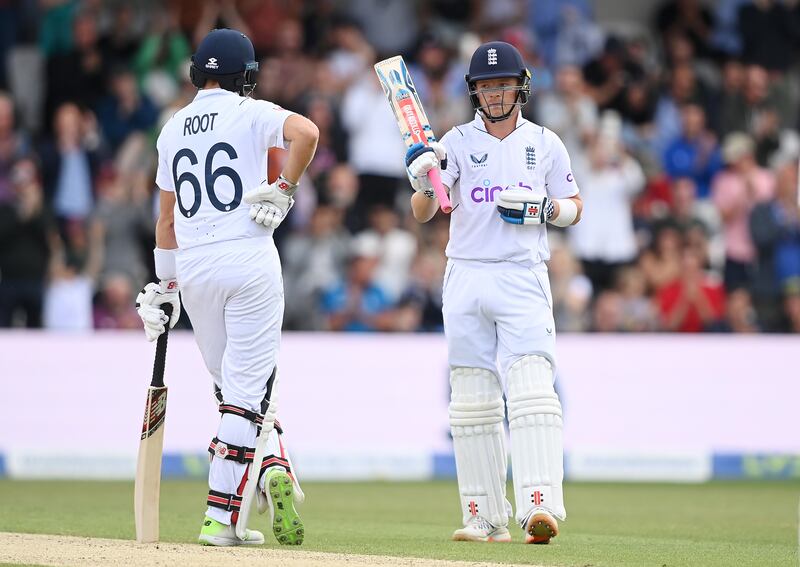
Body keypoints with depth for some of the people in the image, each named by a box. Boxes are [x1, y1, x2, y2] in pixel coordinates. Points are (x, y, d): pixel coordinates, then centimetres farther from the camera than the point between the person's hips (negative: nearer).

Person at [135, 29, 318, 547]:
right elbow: (306, 131, -21)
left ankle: (268, 462, -1)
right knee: (248, 387, -3)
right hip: (248, 258, -4)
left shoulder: (172, 130, 14)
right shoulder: (251, 114, 0)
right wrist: (283, 191, -11)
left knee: (233, 385, 18)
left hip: (193, 268, 4)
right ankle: (221, 517, -12)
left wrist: (166, 284, 22)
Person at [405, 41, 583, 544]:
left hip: (524, 280, -2)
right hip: (466, 278, 2)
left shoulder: (546, 144, 8)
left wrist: (540, 208, -7)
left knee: (531, 390, -16)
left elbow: (574, 210, 14)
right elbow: (424, 213, -4)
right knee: (472, 403, 2)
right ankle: (486, 518, 8)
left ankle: (540, 505, -26)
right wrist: (424, 182, -26)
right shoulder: (458, 143, 6)